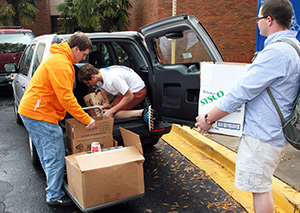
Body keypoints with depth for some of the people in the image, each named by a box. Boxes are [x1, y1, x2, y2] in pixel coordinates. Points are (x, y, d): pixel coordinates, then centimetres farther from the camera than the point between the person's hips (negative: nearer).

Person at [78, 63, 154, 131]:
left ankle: (142, 112, -21)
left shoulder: (113, 78, -33)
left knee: (114, 114, -15)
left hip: (137, 91, -10)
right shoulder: (99, 74, -4)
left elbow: (129, 96, -28)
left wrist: (111, 111, -24)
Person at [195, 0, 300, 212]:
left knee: (260, 188, 4)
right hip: (275, 132, 10)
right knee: (263, 184, 24)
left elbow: (242, 92, -24)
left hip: (262, 135, -10)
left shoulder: (276, 52, -24)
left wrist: (209, 118, -16)